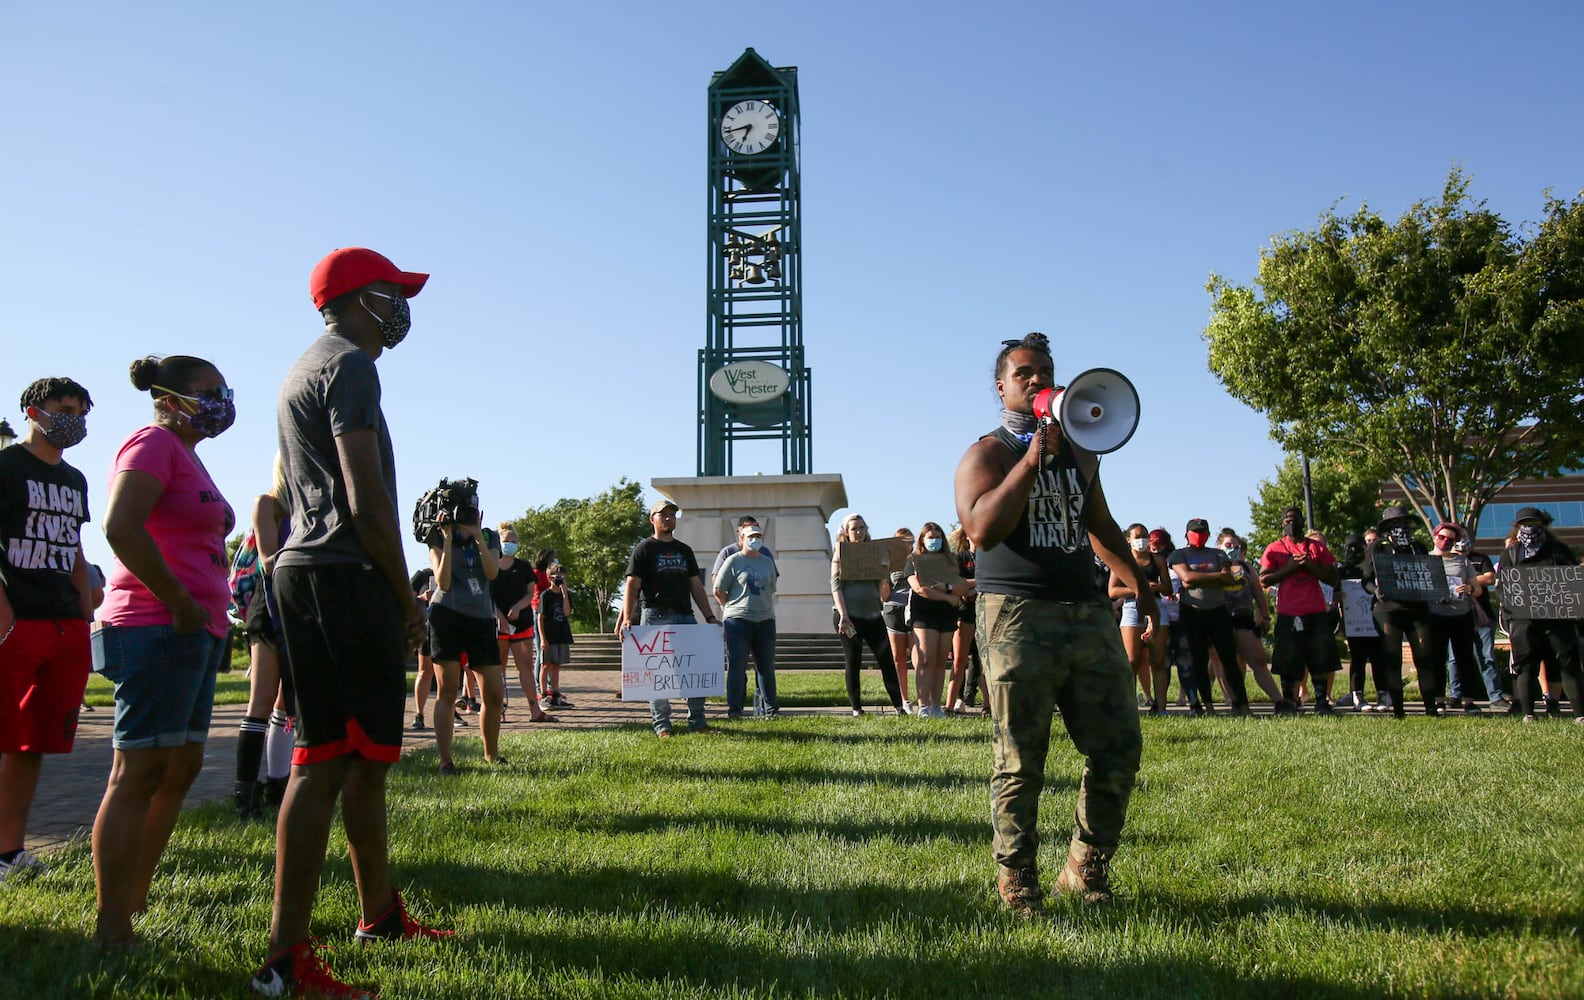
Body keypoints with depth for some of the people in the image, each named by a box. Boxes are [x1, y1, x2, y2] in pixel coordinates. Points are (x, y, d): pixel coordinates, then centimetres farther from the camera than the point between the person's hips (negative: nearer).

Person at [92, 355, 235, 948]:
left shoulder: (187, 455, 21)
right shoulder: (154, 442, -7)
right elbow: (121, 526, -22)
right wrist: (178, 602, -18)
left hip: (196, 631, 10)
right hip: (159, 628, -10)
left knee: (181, 768, 13)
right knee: (140, 772, -7)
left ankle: (134, 904, 22)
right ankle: (112, 933, -1)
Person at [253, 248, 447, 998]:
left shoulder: (301, 374, 23)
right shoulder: (350, 366, -8)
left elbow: (279, 495, 26)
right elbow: (367, 503, -17)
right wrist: (406, 596, -10)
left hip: (303, 571, 10)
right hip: (347, 576, -10)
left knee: (366, 755, 16)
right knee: (327, 765, -8)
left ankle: (380, 912, 28)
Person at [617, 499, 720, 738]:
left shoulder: (685, 550, 18)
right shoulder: (644, 549, 2)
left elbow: (696, 586, 19)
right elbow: (632, 586, -4)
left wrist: (709, 616, 11)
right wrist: (627, 619, -15)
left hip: (685, 616, 5)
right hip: (656, 617, -5)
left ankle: (697, 720, 12)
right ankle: (661, 724, 7)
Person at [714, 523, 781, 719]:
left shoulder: (767, 562, 15)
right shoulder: (733, 561, -1)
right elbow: (718, 590, -1)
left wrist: (767, 609, 13)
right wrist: (732, 608, 2)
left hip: (765, 620, 5)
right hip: (738, 620, -5)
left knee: (766, 666, 9)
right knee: (737, 666, -1)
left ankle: (770, 707, 17)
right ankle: (734, 709, 6)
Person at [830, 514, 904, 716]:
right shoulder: (840, 554, 3)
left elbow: (884, 590, 17)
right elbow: (835, 586, -6)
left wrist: (885, 581, -7)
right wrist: (843, 615, -17)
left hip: (873, 615, 3)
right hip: (848, 616, -3)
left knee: (887, 659, -2)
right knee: (853, 662, 2)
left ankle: (899, 705, 2)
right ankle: (856, 708, 11)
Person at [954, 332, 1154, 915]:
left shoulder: (1079, 452, 20)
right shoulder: (987, 454, 1)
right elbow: (982, 529, -16)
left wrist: (1137, 579, 36)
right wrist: (1031, 462, -17)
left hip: (1087, 613, 6)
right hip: (1018, 617, -6)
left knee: (1119, 749, 5)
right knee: (1020, 761, -2)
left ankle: (1086, 869, 22)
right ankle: (1016, 882, 12)